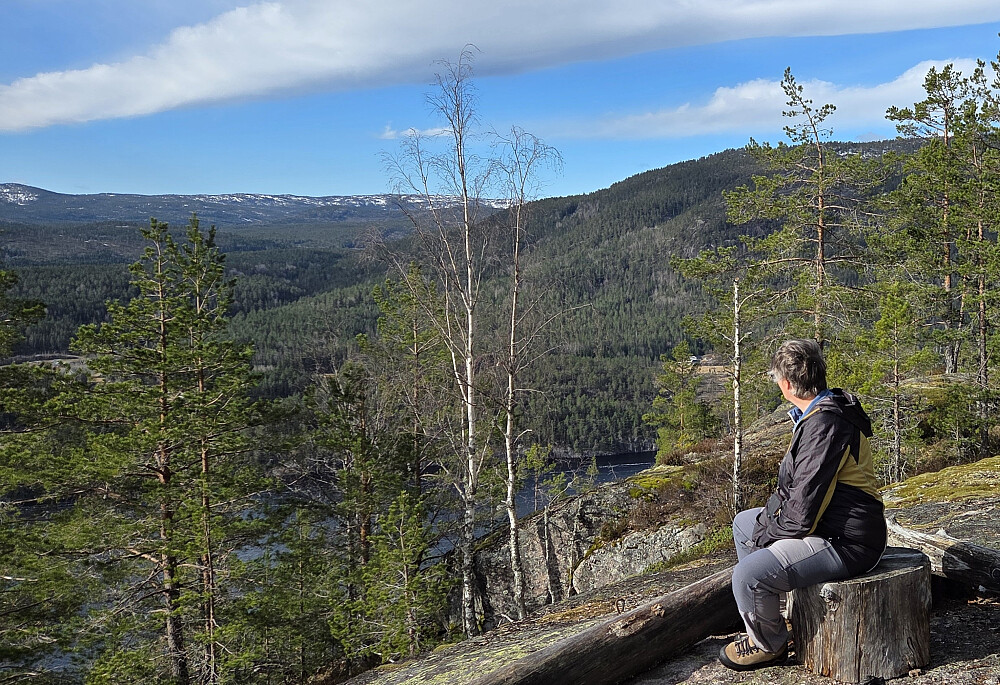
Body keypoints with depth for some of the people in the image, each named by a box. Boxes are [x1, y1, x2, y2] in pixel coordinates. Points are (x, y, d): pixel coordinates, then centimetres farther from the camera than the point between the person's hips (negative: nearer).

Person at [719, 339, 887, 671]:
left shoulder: (824, 425, -26)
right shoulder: (820, 413, 9)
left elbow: (802, 511, -26)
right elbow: (794, 487, 17)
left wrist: (764, 535, -10)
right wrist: (766, 520, 6)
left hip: (845, 542, -11)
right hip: (828, 525, 11)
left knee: (749, 574, -25)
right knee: (744, 522, 22)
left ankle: (769, 644, 5)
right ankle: (764, 616, 29)